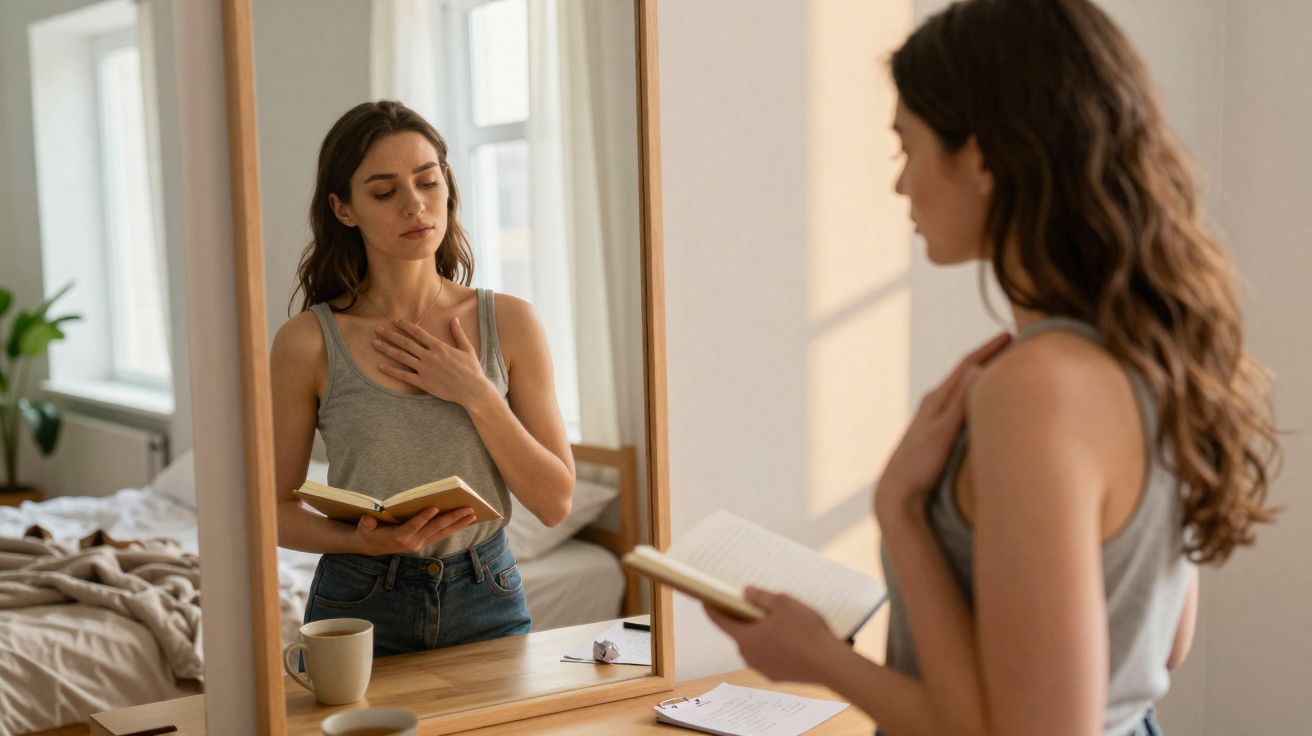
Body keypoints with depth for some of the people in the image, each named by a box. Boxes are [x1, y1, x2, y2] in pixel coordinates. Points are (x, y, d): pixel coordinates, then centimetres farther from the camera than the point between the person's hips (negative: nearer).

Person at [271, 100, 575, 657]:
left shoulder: (510, 323, -3)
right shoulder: (309, 343, -8)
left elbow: (555, 502, -4)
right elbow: (276, 510, -1)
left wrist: (477, 396, -14)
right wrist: (361, 540, -19)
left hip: (487, 602, 2)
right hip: (358, 609, -1)